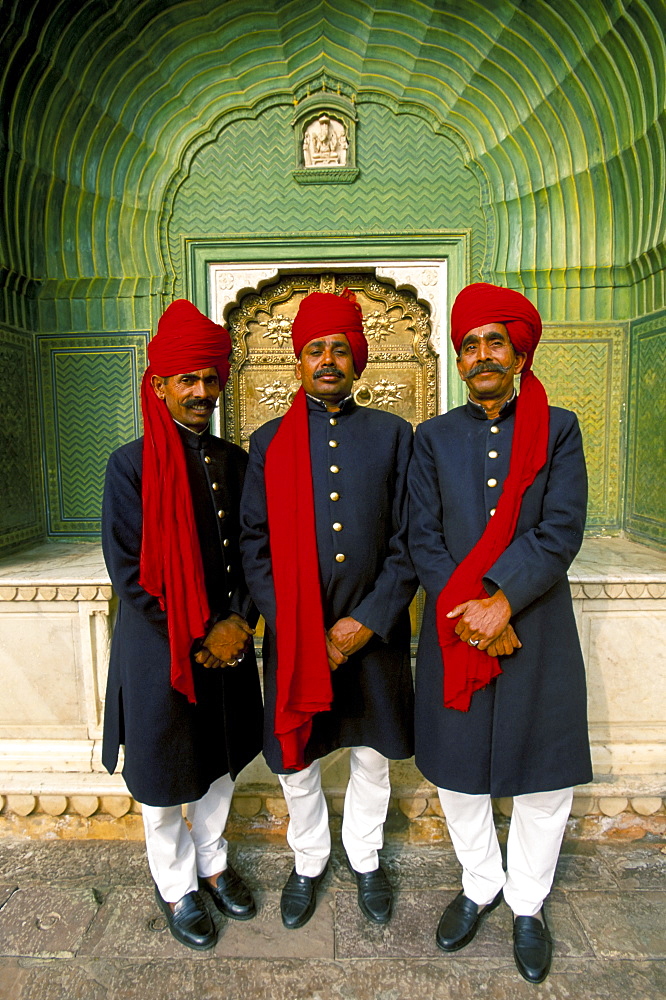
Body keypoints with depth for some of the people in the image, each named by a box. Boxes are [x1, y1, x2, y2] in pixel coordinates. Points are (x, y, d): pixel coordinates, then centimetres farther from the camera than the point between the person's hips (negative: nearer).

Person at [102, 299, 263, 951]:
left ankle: (212, 863, 47)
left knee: (221, 764, 21)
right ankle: (176, 887, 41)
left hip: (228, 644, 5)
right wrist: (199, 638, -14)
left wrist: (237, 623, -9)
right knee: (164, 780, 15)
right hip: (160, 650, -4)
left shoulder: (235, 461, 2)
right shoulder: (131, 465, -12)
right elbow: (130, 575, -14)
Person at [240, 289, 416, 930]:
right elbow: (254, 543, -2)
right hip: (295, 636, 0)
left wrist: (369, 620, -11)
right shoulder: (269, 441, 1)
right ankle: (308, 863, 44)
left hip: (374, 630, 1)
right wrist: (292, 629, -10)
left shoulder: (393, 434, 1)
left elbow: (407, 541, -2)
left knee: (372, 756, 18)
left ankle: (365, 861, 45)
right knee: (296, 761, 16)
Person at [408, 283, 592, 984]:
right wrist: (468, 612, -13)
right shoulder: (434, 437, 4)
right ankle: (479, 886, 43)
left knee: (542, 781, 13)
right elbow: (423, 539, -3)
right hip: (455, 634, 1)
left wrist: (501, 599, -20)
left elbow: (560, 534, -10)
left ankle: (527, 905, 40)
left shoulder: (558, 430, 0)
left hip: (536, 633, -1)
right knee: (457, 772, 15)